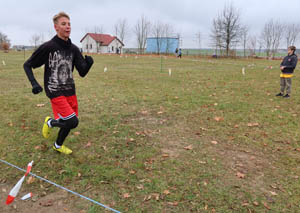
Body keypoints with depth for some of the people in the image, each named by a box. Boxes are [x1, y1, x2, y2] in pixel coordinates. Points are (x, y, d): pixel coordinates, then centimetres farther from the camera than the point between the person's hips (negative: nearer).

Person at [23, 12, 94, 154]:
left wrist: (88, 63, -18)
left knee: (69, 121, 12)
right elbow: (27, 65, -1)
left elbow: (82, 73, 3)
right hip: (55, 92, -6)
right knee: (73, 122, -14)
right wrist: (34, 83, -16)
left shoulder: (74, 49, 4)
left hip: (70, 91, 6)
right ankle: (50, 122, 18)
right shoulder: (48, 47, -11)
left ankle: (58, 145, 39)